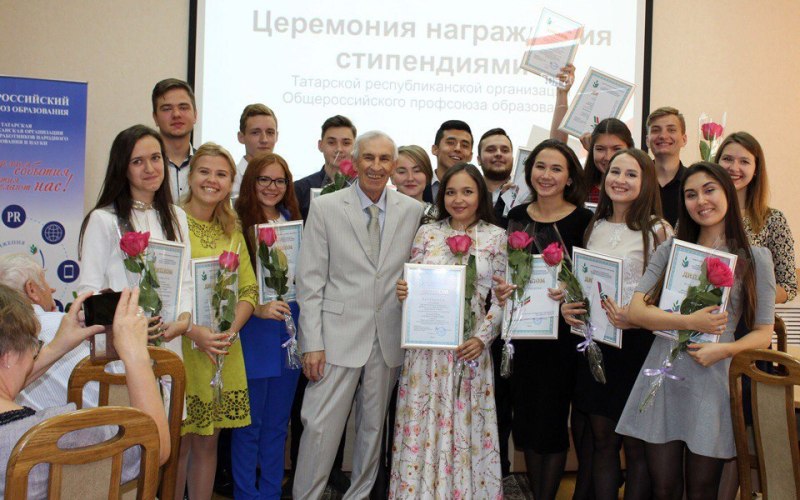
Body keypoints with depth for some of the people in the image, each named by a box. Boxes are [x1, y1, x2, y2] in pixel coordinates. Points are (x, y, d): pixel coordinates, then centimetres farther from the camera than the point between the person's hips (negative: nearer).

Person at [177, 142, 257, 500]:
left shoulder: (233, 232, 12)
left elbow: (248, 289, 9)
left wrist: (231, 329, -9)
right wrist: (195, 330, -20)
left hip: (224, 351, 5)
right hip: (179, 347, -5)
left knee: (207, 442, 11)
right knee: (177, 442, 2)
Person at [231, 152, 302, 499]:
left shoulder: (294, 224, 10)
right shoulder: (238, 225, -7)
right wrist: (258, 309, -22)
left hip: (289, 333, 5)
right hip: (253, 336, -5)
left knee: (277, 423, 13)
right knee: (250, 423, 4)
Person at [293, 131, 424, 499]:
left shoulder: (412, 211, 4)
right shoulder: (325, 208, -2)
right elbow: (310, 281, -4)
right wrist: (312, 342, -9)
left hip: (389, 338, 3)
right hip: (339, 335, -3)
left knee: (373, 427, 14)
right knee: (320, 427, -2)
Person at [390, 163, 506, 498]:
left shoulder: (496, 237, 2)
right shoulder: (426, 233, 6)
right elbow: (411, 282, 11)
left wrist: (482, 337, -10)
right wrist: (402, 291, -12)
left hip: (470, 345, -1)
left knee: (465, 424, 4)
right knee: (422, 423, 4)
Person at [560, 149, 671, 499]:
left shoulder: (658, 230, -5)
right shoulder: (594, 228, 11)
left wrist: (636, 317, -24)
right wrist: (566, 306, -1)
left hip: (639, 343, -5)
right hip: (595, 342, 5)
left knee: (636, 446, 3)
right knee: (602, 441, 12)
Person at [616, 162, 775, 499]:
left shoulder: (755, 258, 3)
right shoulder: (669, 250, 8)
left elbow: (763, 332, 2)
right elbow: (636, 310, -3)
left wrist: (723, 349, -17)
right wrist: (690, 322, -17)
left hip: (713, 381, -1)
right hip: (662, 379, 2)